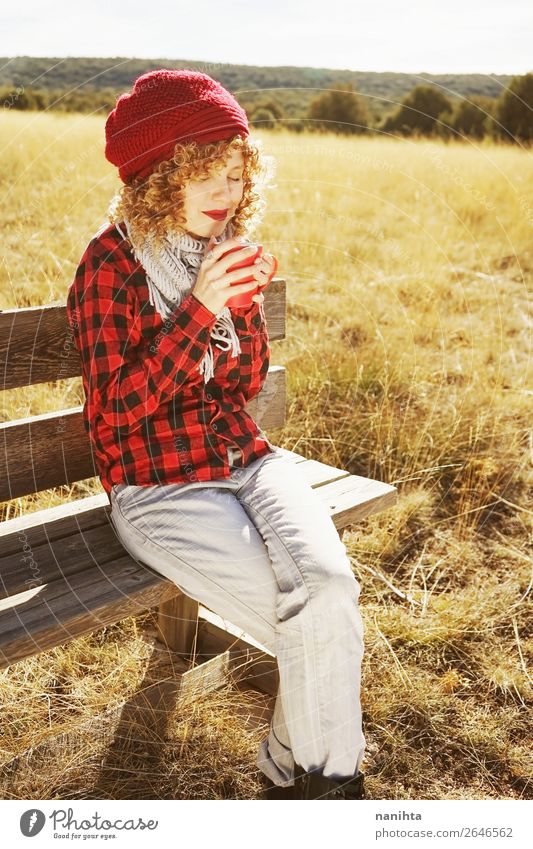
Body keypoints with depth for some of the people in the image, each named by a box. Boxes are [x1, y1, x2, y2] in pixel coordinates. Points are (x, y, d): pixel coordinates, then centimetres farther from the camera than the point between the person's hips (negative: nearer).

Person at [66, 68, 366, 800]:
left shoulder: (222, 248, 7)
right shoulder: (111, 265, -9)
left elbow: (246, 385, 9)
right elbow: (115, 408, -14)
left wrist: (244, 303, -10)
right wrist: (198, 308, -22)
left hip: (243, 458, 5)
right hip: (157, 485, -5)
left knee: (330, 584, -21)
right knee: (307, 623, -18)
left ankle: (302, 771, 2)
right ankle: (323, 774, 10)